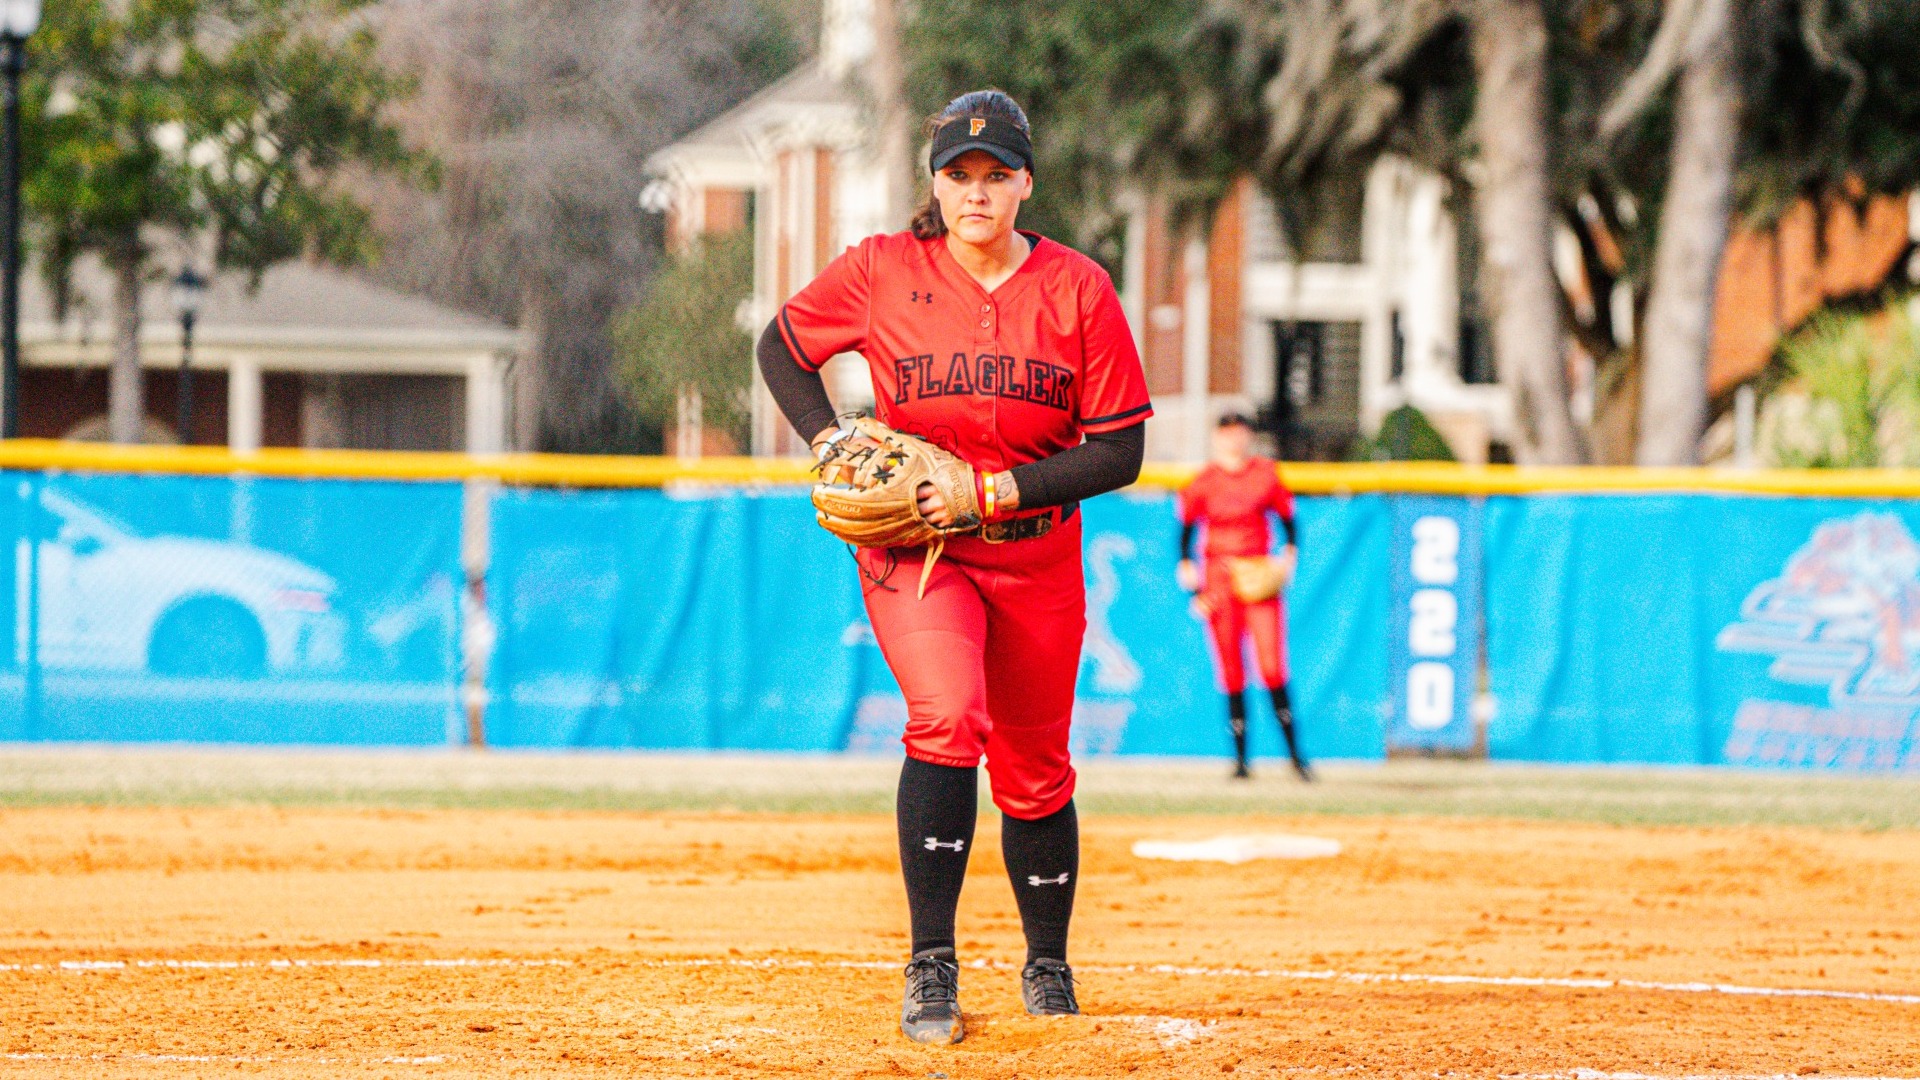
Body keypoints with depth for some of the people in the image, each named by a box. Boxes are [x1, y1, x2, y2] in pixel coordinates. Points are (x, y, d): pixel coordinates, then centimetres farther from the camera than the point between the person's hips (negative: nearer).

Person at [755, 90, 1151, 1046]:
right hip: (912, 549, -2)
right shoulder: (881, 270, -6)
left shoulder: (1076, 287, -7)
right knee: (948, 716, -26)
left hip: (1036, 559, 2)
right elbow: (783, 344, 10)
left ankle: (1047, 965, 32)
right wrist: (827, 438, -8)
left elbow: (1120, 451, -8)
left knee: (1034, 772, 9)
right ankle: (931, 968, -24)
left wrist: (996, 489, -19)